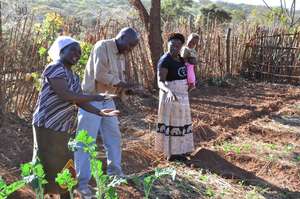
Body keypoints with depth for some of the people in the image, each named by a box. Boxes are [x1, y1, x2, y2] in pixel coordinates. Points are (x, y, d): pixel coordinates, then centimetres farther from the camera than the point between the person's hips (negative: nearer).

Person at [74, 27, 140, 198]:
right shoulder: (102, 47, -16)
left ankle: (114, 170, 33)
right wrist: (120, 83, -16)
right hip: (92, 99, -9)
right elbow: (100, 75, -24)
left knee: (114, 135, 16)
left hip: (108, 100, 9)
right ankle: (82, 181, 5)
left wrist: (128, 88, -5)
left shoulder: (121, 55, 10)